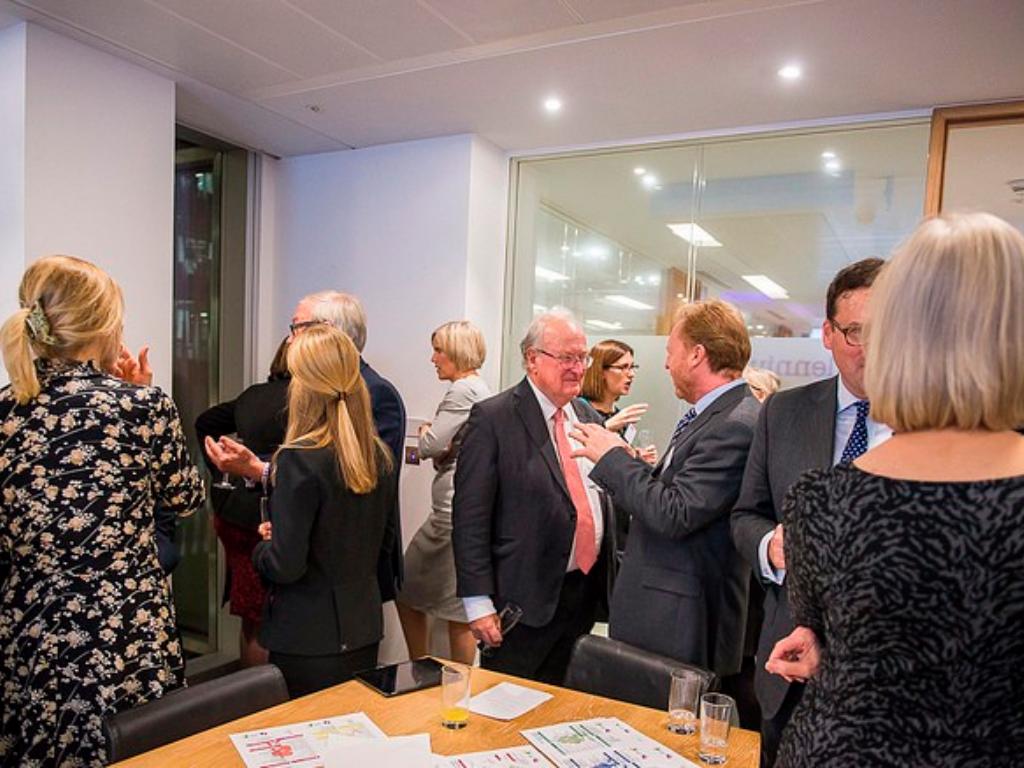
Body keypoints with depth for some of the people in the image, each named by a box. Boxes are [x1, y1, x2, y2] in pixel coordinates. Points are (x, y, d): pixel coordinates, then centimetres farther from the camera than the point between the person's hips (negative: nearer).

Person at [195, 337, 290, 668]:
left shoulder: (253, 394, 10)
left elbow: (205, 423, 22)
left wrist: (221, 472, 19)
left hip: (232, 513, 8)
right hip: (263, 520, -8)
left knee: (250, 621, 21)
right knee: (264, 624, 3)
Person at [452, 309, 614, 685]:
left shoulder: (587, 414, 9)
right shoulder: (493, 418, -12)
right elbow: (470, 517, -14)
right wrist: (479, 603, -16)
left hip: (587, 593, 6)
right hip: (524, 600, -6)